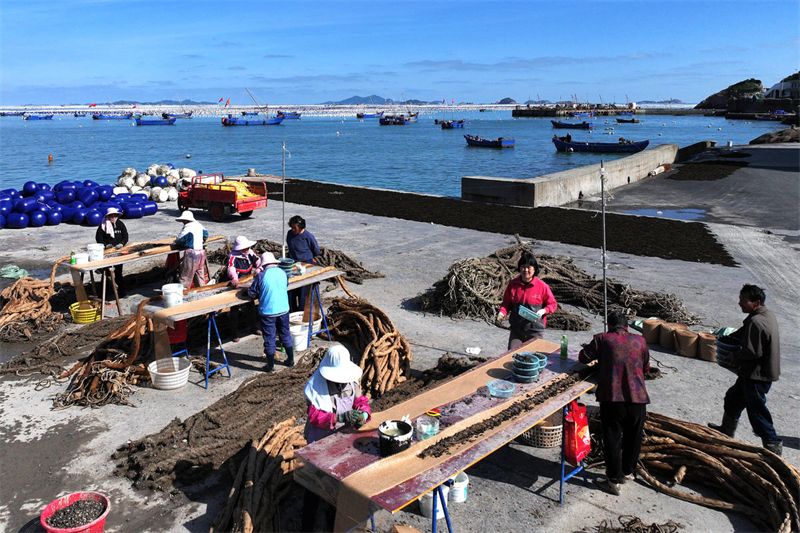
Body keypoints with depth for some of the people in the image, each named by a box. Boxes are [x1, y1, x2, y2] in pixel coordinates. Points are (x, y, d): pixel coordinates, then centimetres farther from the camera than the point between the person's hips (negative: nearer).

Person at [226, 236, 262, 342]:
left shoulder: (250, 253, -6)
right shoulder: (233, 257, -25)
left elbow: (258, 261, 0)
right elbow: (231, 268, -41)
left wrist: (258, 269, -22)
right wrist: (234, 278, -60)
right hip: (236, 285, -6)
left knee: (251, 306, 18)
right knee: (234, 310, 2)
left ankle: (252, 327, 37)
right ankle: (235, 333, 12)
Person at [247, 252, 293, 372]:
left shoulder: (261, 276, -15)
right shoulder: (283, 273, -1)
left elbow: (251, 293, -7)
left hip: (267, 312, -4)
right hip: (283, 309, 4)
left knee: (269, 339, 8)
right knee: (285, 335, 20)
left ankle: (271, 366, 17)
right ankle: (291, 360, 30)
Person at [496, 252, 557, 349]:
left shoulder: (542, 286, -5)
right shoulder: (513, 284, 3)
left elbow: (552, 304, 4)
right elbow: (506, 303, 12)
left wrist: (543, 311, -15)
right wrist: (501, 313, -7)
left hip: (535, 332, -2)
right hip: (516, 330, 2)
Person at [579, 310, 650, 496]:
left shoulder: (602, 339, 3)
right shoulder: (640, 340, 10)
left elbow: (583, 357, 8)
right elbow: (646, 366, 19)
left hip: (611, 398, -2)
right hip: (637, 397, 3)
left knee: (612, 438, 8)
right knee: (633, 438, 20)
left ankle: (614, 480, 13)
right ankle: (628, 472, 36)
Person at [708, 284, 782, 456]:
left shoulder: (756, 322, -26)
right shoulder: (768, 315, 6)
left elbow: (752, 352, -27)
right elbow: (743, 333, 18)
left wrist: (735, 356, -10)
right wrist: (730, 337, 4)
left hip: (757, 375, -11)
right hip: (758, 372, 11)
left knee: (756, 410, -1)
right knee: (733, 398, 24)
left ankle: (773, 446, 10)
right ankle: (726, 431, 40)